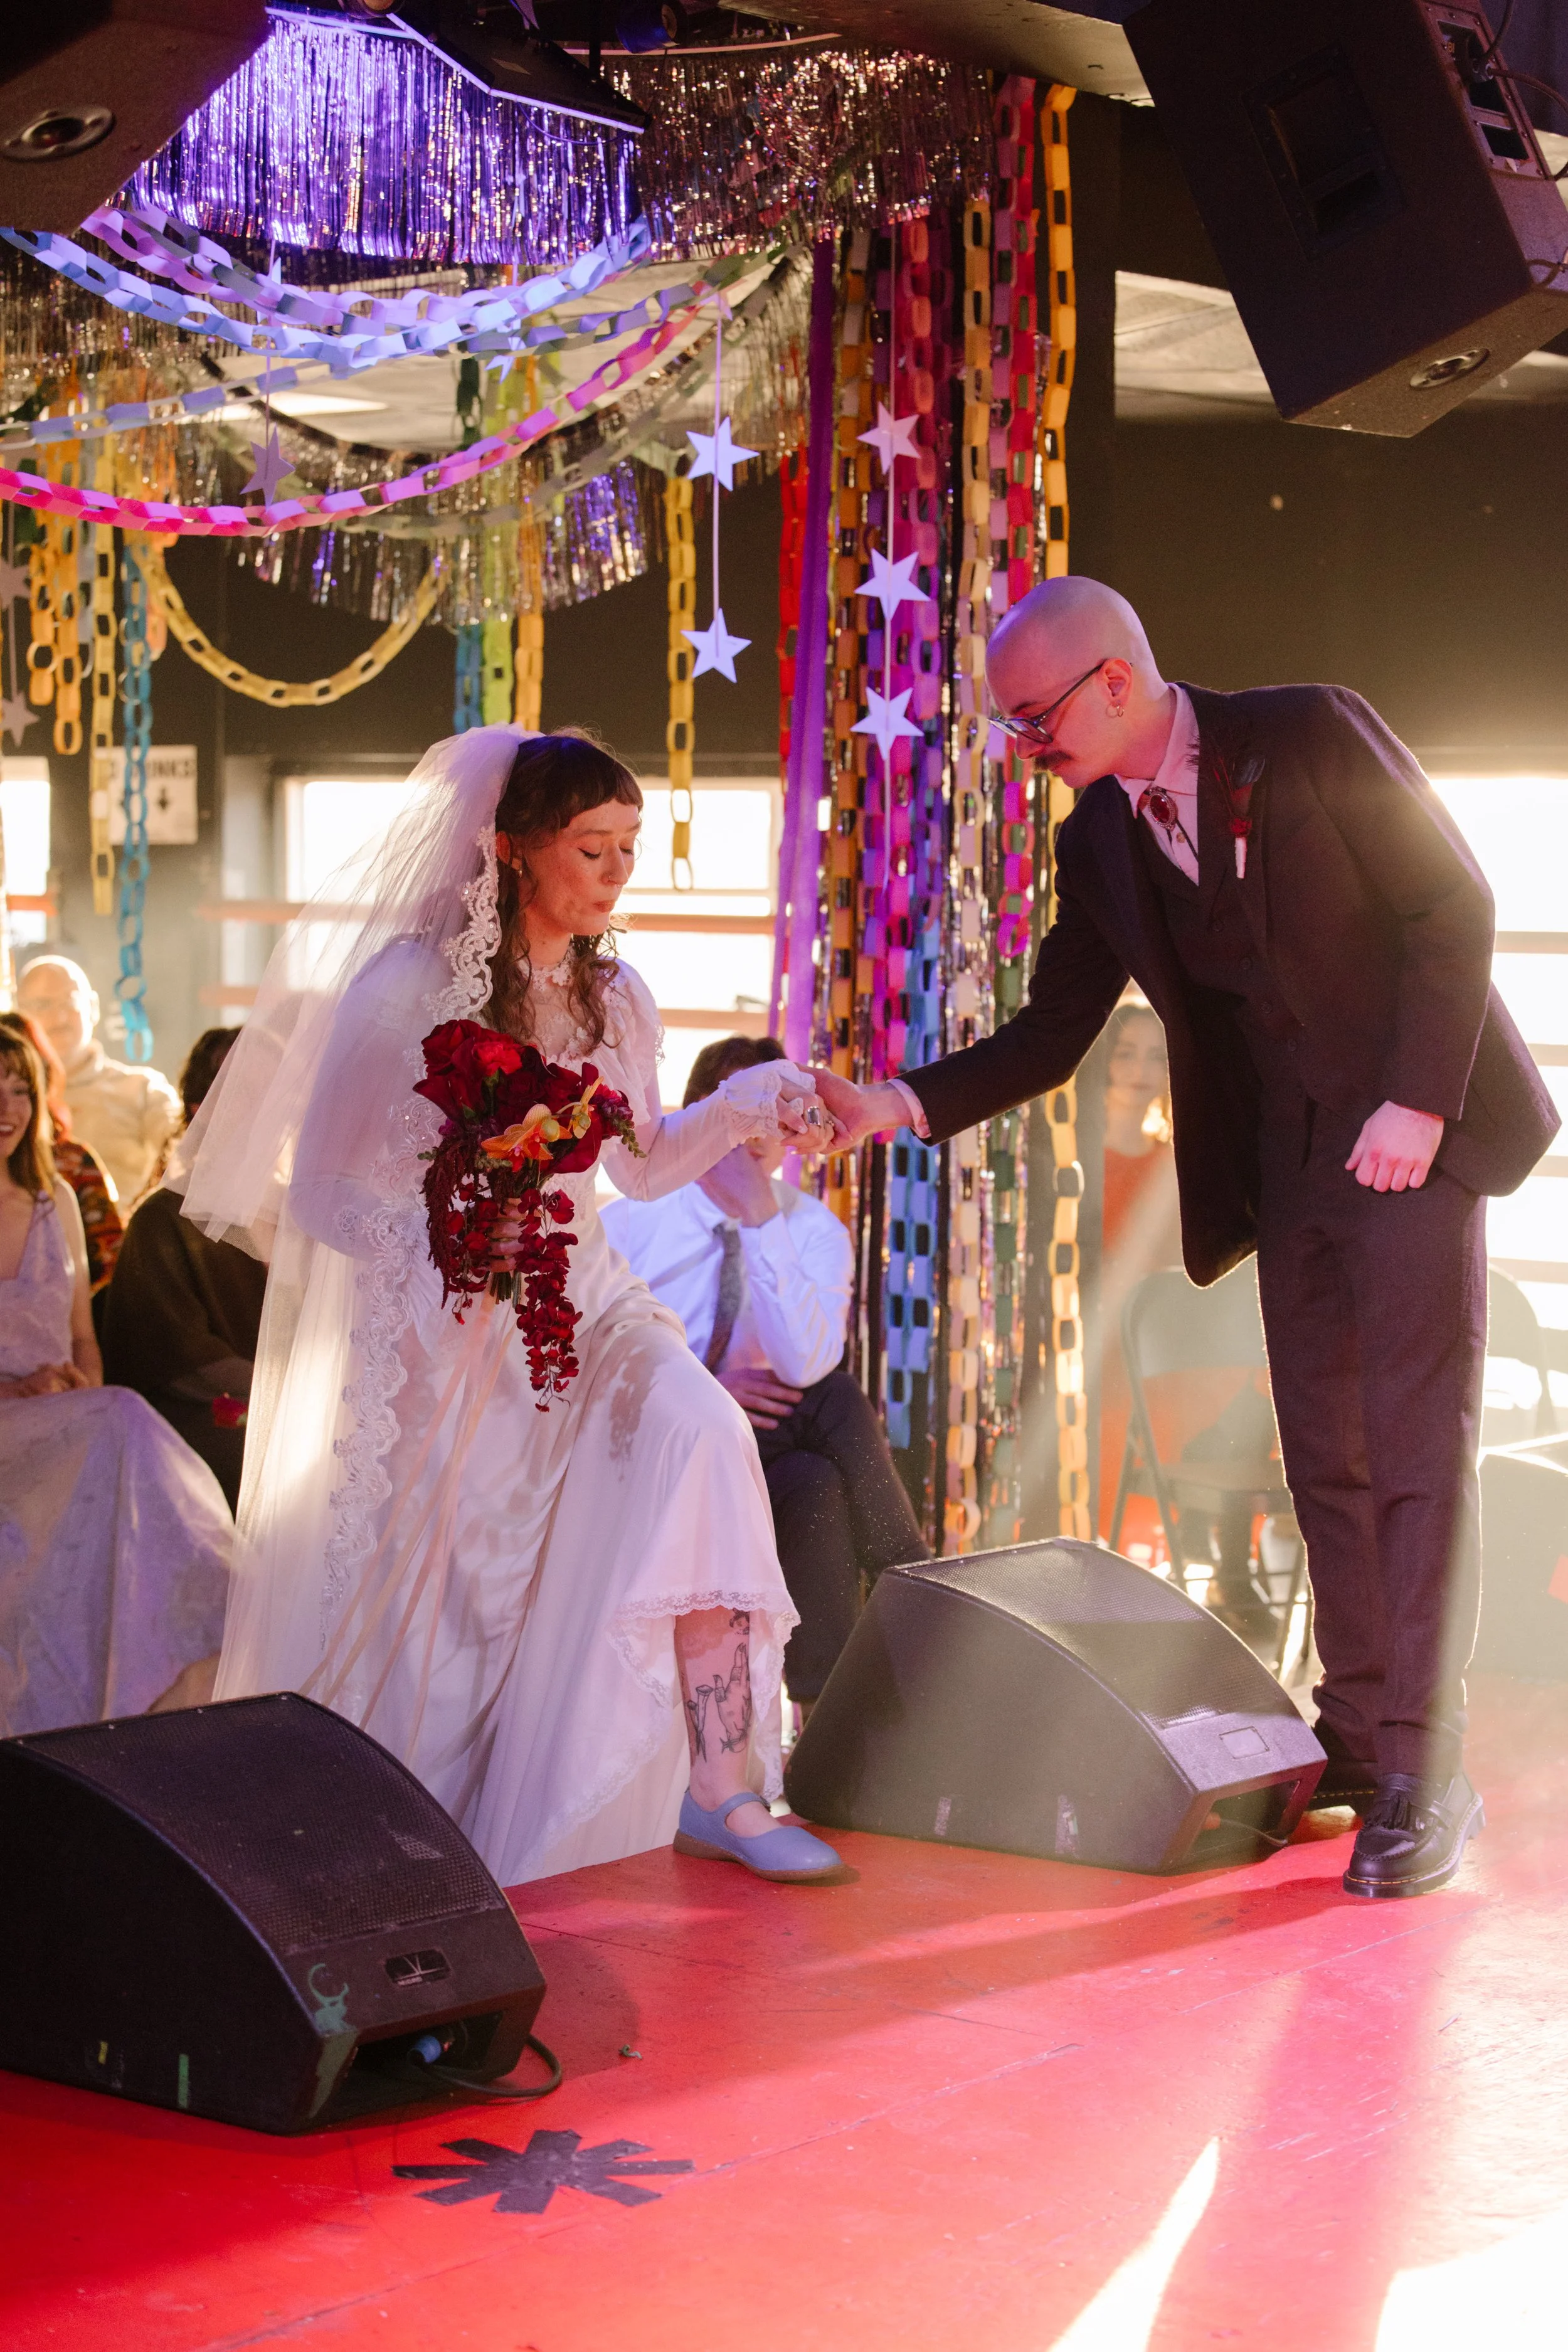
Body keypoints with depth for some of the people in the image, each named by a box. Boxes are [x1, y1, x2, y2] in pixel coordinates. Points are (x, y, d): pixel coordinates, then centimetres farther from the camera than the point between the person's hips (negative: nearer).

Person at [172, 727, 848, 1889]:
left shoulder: (613, 998, 7)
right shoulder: (409, 984, -11)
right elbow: (321, 1185, -11)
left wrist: (748, 1103, 5)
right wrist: (446, 1256, -27)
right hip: (439, 1330, -4)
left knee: (698, 1432, -25)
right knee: (425, 1608, 0)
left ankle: (722, 1790, -28)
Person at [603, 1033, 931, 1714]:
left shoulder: (814, 1232, 0)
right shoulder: (629, 1223, -2)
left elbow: (803, 1367, -18)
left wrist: (762, 1220, -21)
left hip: (766, 1452, 3)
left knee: (813, 1487, -34)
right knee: (834, 1404, -29)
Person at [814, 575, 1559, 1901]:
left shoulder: (1310, 734, -10)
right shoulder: (1099, 844, 7)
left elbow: (1453, 904, -10)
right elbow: (1047, 1041, 8)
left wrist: (1417, 1101, -17)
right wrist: (901, 1106, -6)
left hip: (1413, 1132, -6)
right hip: (1285, 1167, 6)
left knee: (1417, 1444, -9)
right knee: (1326, 1457, 7)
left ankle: (1425, 1779, -8)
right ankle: (1358, 1738, 15)